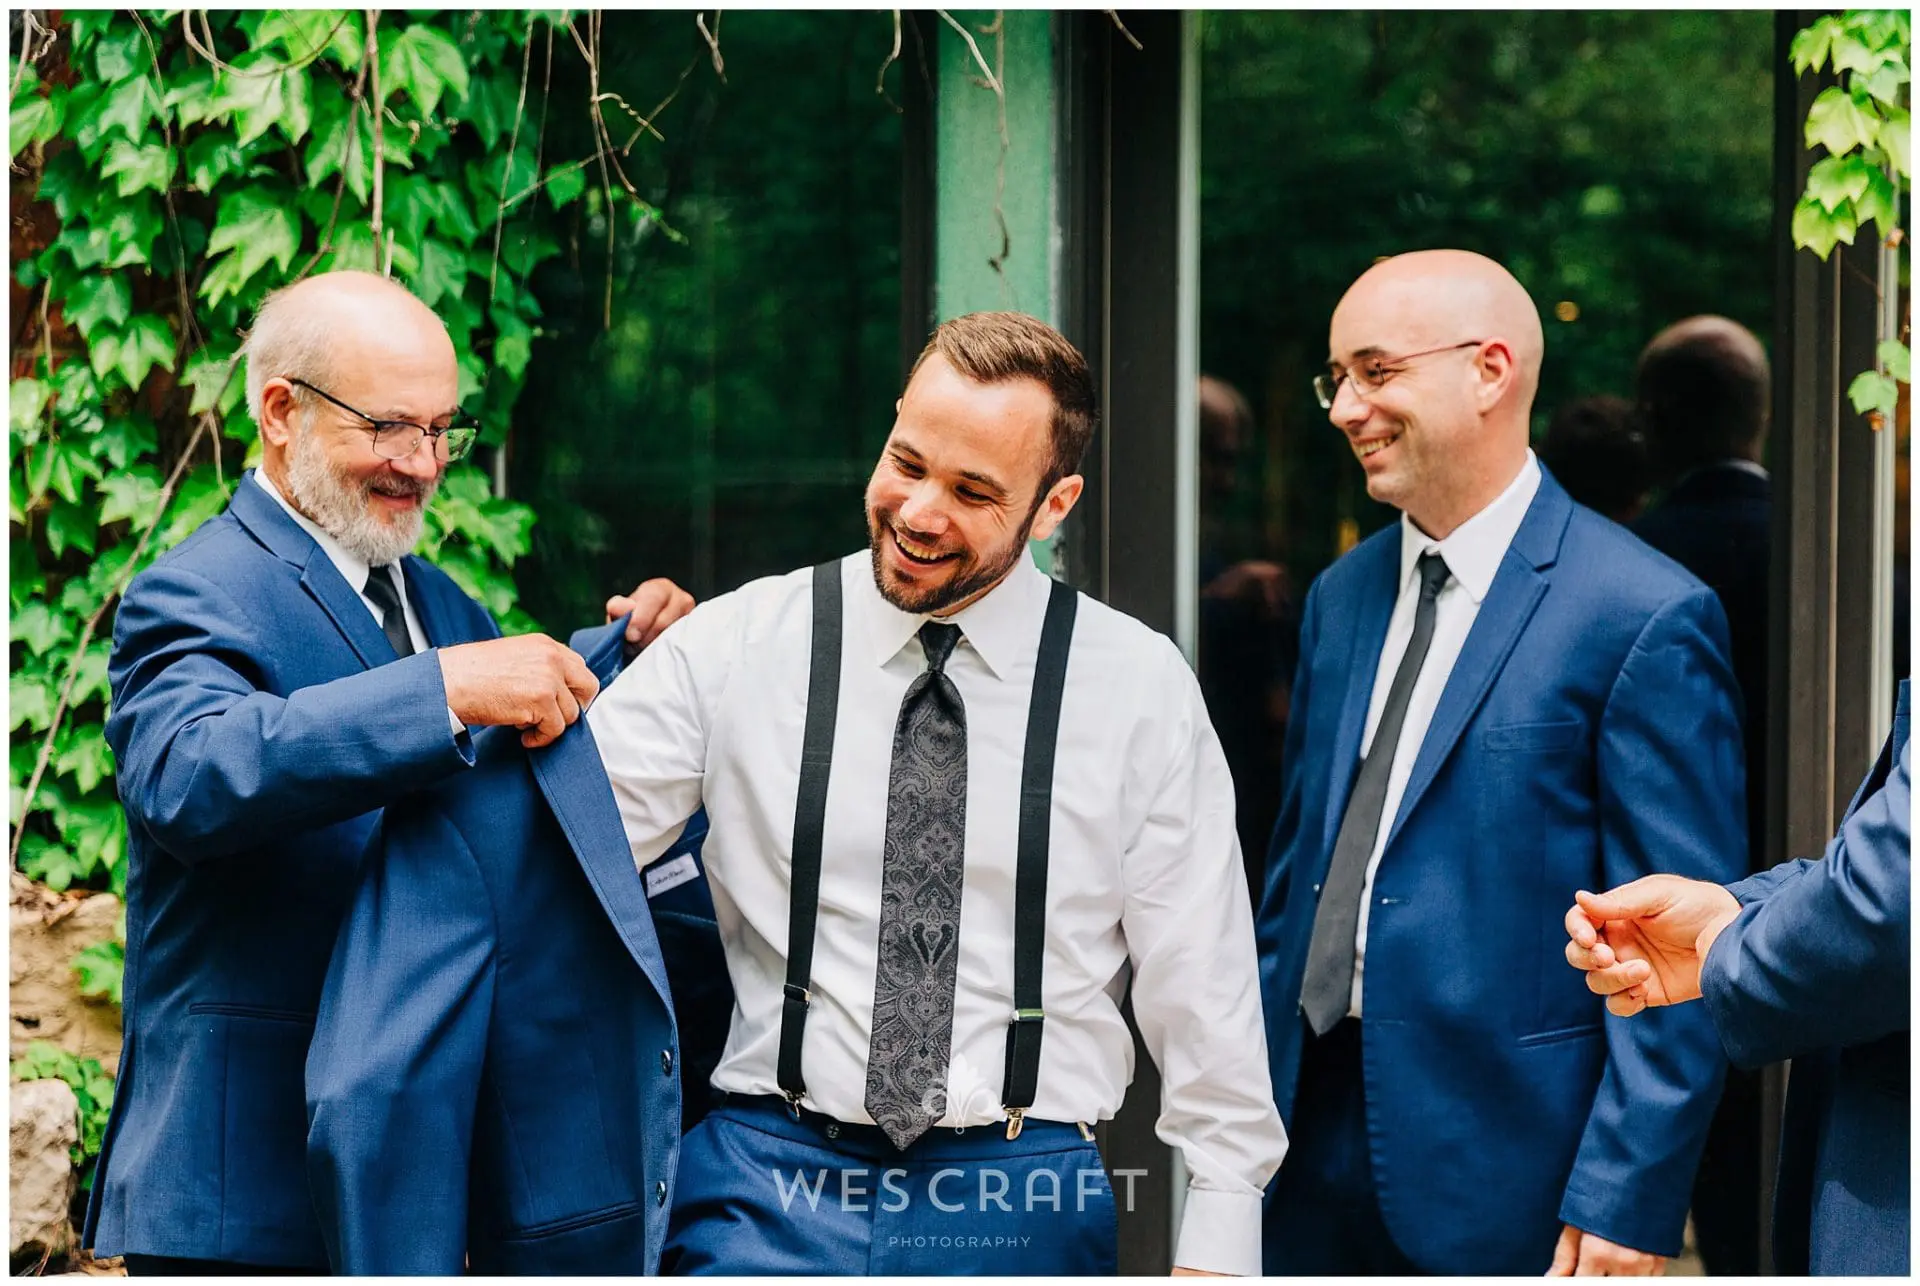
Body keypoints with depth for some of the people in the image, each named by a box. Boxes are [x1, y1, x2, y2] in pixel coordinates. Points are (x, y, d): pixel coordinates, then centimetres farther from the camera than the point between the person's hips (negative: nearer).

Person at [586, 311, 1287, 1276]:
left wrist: (1217, 1247, -1)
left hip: (1025, 1200, 0)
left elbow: (1203, 992, 3)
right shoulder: (731, 647, 1)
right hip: (772, 1188, 0)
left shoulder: (1141, 688, 1)